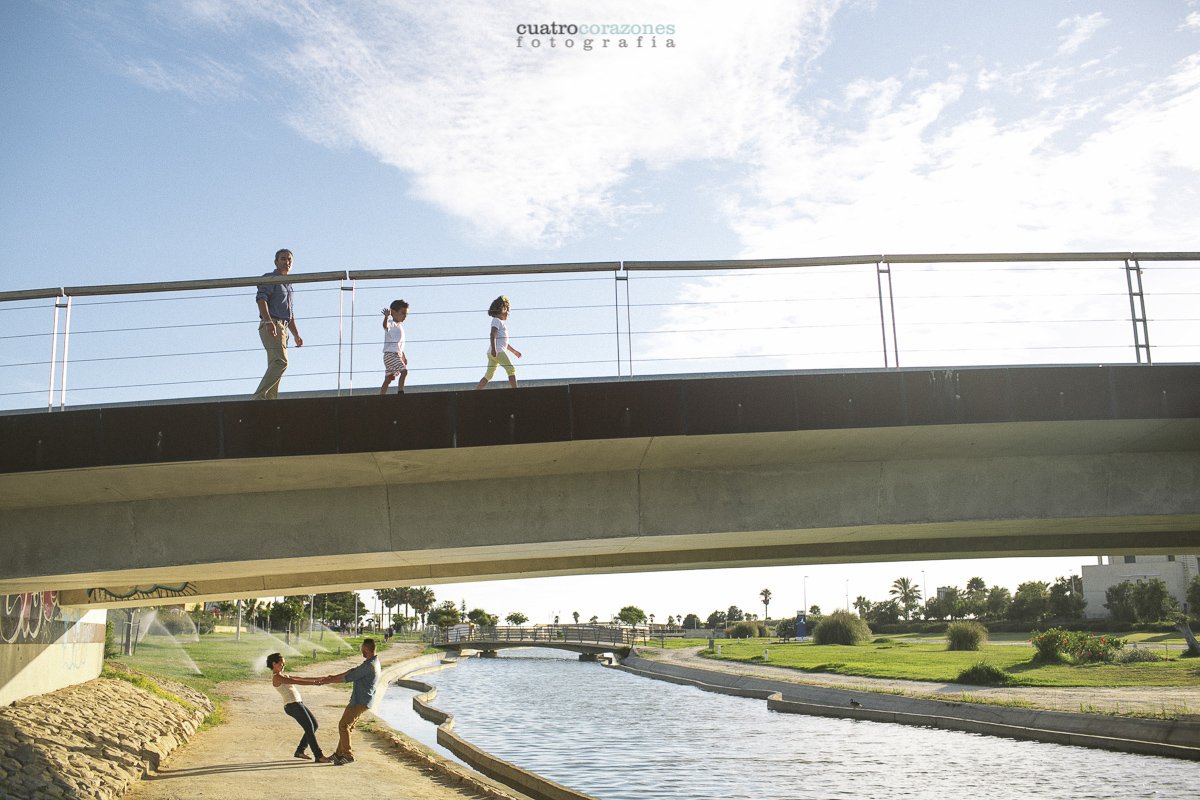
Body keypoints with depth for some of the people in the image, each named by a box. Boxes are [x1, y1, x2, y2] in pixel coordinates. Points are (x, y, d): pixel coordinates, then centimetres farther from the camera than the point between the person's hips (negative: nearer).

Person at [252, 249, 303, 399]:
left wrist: (296, 335, 22)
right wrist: (268, 321, -27)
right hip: (271, 325, -9)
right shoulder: (270, 278, 3)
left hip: (282, 328, 9)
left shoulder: (288, 285, 30)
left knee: (275, 365, 2)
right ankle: (260, 396, -28)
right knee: (280, 362, -24)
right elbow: (261, 298, -13)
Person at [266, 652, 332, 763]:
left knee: (314, 725, 14)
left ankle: (300, 751, 22)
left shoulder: (283, 675, 20)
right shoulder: (276, 677, -10)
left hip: (298, 704, 10)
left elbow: (301, 679, 18)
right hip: (292, 705, -10)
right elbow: (296, 682, -18)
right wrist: (315, 682, -19)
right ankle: (319, 756, -11)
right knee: (309, 728, -11)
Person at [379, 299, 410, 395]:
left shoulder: (400, 326, 19)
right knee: (404, 371, -22)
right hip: (390, 354, -9)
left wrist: (403, 356, 30)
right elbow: (385, 326, -35)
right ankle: (400, 392, -24)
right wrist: (386, 317, -54)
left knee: (388, 379, 7)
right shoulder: (391, 324, -9)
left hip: (397, 355, 9)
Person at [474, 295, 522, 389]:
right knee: (511, 370, -13)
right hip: (497, 351, -10)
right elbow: (492, 335, -17)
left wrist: (514, 351, 36)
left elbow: (504, 342, 35)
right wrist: (493, 349, -30)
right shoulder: (497, 321, -2)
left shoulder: (502, 323, 28)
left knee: (489, 375, 9)